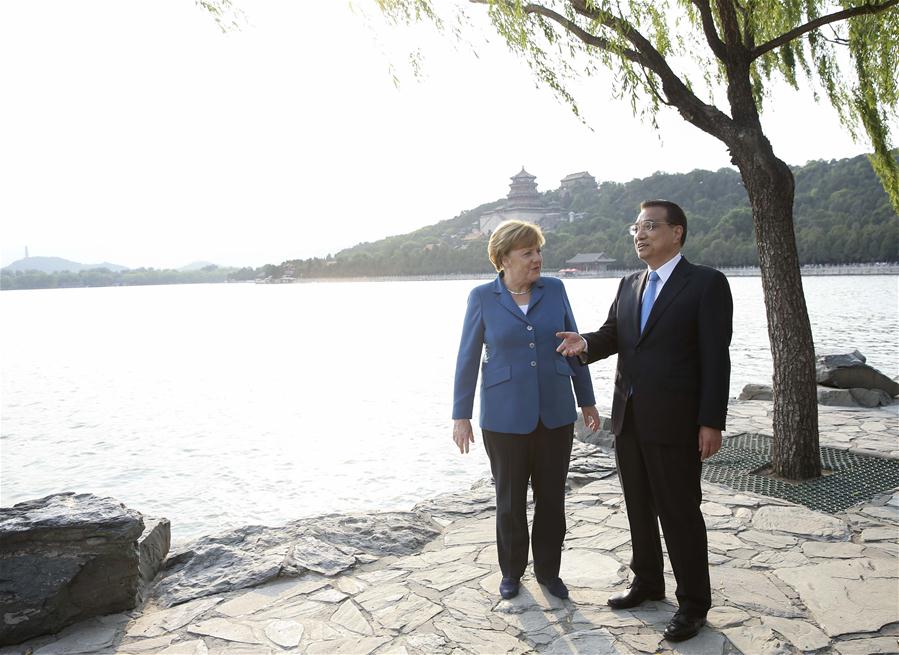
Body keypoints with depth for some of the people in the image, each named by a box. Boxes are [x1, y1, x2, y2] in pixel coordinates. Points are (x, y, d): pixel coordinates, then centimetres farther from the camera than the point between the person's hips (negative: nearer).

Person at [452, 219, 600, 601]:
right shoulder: (482, 298, -5)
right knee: (510, 500, 11)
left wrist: (587, 400, 9)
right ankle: (511, 571, 31)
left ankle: (548, 570, 30)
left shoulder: (554, 290, 1)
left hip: (555, 413, 2)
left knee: (552, 497, 11)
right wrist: (461, 415, -2)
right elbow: (467, 358, -2)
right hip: (505, 418, -2)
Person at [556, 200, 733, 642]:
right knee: (639, 507, 18)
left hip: (674, 421, -6)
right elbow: (612, 335, 11)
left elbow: (715, 357, -11)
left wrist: (711, 422, -15)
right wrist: (585, 343, -12)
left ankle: (693, 604, 21)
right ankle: (647, 583, 35)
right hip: (628, 418, 7)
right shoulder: (629, 285, 12)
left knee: (680, 513, 4)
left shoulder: (706, 283, -8)